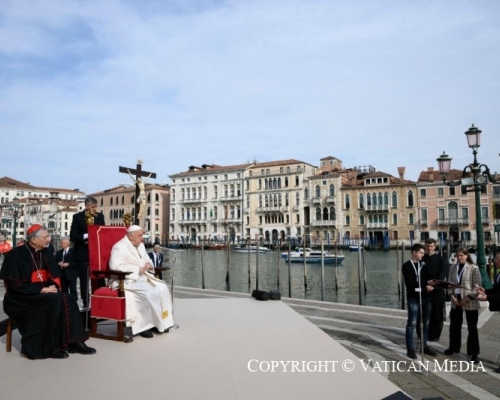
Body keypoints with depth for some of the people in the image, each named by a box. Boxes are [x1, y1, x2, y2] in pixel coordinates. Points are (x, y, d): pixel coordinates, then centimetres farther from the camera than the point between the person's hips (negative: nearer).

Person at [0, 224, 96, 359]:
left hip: (44, 292, 6)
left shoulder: (46, 253, 8)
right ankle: (52, 347, -21)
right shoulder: (16, 254, -11)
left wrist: (54, 286, -10)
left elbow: (54, 275, 14)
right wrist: (41, 290, -22)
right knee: (56, 301, -31)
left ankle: (74, 342, -20)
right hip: (24, 296, -6)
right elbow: (15, 284, -16)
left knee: (68, 299, -22)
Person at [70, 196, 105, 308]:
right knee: (84, 281, 6)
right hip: (82, 253, -2)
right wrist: (86, 236, -19)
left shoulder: (100, 216, 7)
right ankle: (85, 304, 16)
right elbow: (73, 236, -7)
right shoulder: (77, 217, -2)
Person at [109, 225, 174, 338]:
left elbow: (148, 260, 22)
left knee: (162, 288, -13)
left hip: (142, 277, 8)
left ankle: (161, 322, -8)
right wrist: (138, 269, -25)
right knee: (149, 292, -30)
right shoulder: (120, 247, -12)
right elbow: (115, 266, -25)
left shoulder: (140, 246, 14)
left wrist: (148, 265, -4)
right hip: (126, 280, -8)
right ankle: (143, 326, -16)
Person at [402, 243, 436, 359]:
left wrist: (428, 285, -14)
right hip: (413, 298, -5)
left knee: (426, 323, 12)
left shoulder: (423, 264, 10)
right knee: (412, 323, -1)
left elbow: (428, 279, 7)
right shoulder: (407, 266, -6)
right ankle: (410, 349, 6)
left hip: (425, 297, 6)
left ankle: (424, 346, 24)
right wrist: (424, 287, -18)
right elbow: (410, 283, -13)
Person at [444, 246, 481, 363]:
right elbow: (449, 283, 7)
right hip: (456, 301, 4)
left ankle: (474, 353, 19)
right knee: (454, 325, 14)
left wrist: (467, 298, -15)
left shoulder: (474, 268, -8)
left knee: (472, 327, 7)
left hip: (470, 302, -4)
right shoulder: (453, 267, 6)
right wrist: (452, 296, -6)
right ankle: (453, 347, 30)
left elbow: (477, 286, -10)